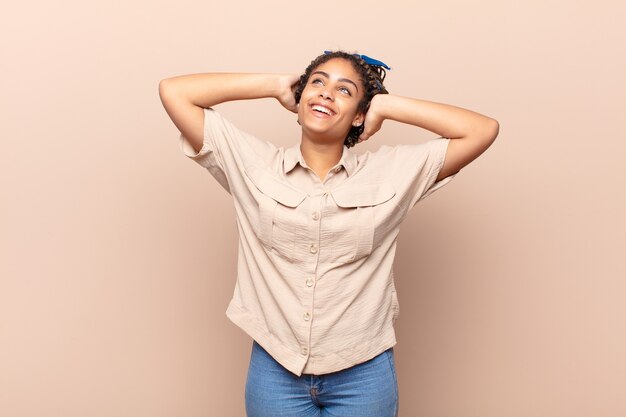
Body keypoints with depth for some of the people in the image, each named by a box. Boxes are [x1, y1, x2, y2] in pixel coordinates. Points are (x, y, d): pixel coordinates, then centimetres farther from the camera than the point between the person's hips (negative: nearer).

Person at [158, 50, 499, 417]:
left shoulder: (393, 171, -1)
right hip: (274, 369, 0)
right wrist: (275, 85, 0)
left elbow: (483, 130, -4)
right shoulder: (252, 163, 0)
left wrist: (386, 105, -2)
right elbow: (173, 91, -1)